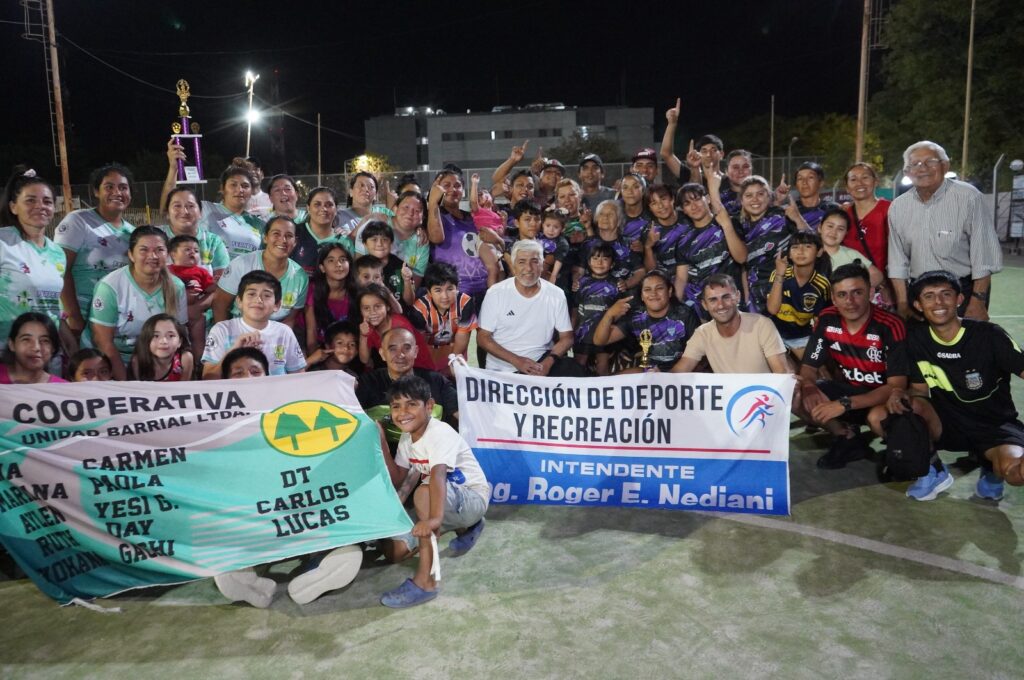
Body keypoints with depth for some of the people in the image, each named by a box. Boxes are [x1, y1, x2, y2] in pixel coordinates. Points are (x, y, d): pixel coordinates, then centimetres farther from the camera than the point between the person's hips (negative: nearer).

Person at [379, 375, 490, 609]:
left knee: (424, 493, -38)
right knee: (394, 551, 1)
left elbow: (437, 476, -44)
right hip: (447, 501, 9)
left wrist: (435, 518, -57)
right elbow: (396, 481, 4)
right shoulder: (407, 437, 2)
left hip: (473, 499, -9)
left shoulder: (440, 433, -25)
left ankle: (425, 581, -32)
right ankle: (465, 529, 23)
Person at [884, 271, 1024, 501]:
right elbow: (920, 389, 2)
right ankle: (934, 470, -1)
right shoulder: (915, 337, -6)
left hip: (994, 424, -2)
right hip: (947, 421, 2)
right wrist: (905, 395, -24)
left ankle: (990, 469, 6)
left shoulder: (989, 335, -16)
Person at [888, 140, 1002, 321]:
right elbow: (897, 261, 5)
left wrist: (978, 302, -14)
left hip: (964, 291, -3)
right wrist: (902, 304, 1)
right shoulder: (897, 207, 2)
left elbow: (984, 256, -12)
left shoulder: (968, 197, -10)